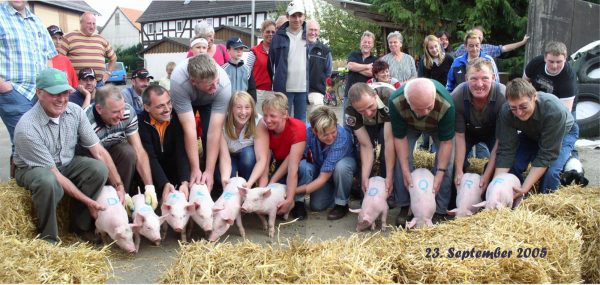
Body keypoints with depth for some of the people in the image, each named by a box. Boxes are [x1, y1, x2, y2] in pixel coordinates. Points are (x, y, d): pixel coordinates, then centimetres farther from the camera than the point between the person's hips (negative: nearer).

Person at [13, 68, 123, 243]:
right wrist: (87, 201, -26)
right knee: (48, 182, -39)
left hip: (66, 164, 5)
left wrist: (119, 186, -16)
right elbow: (54, 174, -27)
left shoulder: (75, 112, -16)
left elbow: (99, 151, -12)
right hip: (34, 169, -5)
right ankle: (48, 238, -15)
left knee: (99, 168, -24)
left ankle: (82, 225, -5)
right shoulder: (27, 128, -30)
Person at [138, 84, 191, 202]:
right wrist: (165, 184, -41)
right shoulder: (141, 122, -21)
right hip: (151, 171, -1)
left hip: (174, 168, 1)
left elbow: (182, 151, -23)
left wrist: (185, 182, -38)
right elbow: (150, 157, -25)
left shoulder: (177, 117, -17)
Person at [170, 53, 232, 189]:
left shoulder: (224, 83, -40)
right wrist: (195, 169, -37)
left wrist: (209, 171, -38)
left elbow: (215, 131, -37)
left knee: (210, 137, -16)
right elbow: (189, 129, -39)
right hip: (185, 100, 0)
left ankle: (211, 184, -1)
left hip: (210, 102, 0)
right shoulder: (178, 81, -42)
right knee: (182, 137, -15)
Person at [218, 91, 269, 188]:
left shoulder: (259, 122, -28)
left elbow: (262, 159, -34)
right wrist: (225, 178, -54)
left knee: (247, 153, -34)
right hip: (231, 158, 1)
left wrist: (249, 183, -50)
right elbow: (224, 156, -33)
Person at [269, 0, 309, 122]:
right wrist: (277, 81, 1)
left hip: (303, 88, 1)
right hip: (284, 88, -1)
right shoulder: (279, 36, 0)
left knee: (301, 122, 11)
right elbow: (271, 61, 5)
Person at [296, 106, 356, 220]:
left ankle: (341, 203, -14)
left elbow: (323, 178, -35)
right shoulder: (308, 132, -30)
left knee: (341, 166, -36)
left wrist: (294, 191, -38)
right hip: (320, 167, 1)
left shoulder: (342, 137, -37)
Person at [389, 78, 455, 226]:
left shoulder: (446, 104, -43)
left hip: (439, 126, -1)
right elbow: (399, 137, -27)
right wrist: (406, 172, -28)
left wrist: (439, 174, -30)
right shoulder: (396, 102, -40)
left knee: (447, 158, -16)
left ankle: (440, 211, -5)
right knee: (402, 156, -16)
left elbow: (446, 141, -30)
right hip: (409, 125, 1)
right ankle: (404, 207, -2)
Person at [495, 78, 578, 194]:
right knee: (511, 167, -20)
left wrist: (524, 189, -43)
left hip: (563, 132, -3)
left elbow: (546, 154, -38)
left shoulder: (555, 110, -41)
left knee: (550, 171, -28)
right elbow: (505, 151, -30)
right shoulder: (506, 112, -32)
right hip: (531, 134, 3)